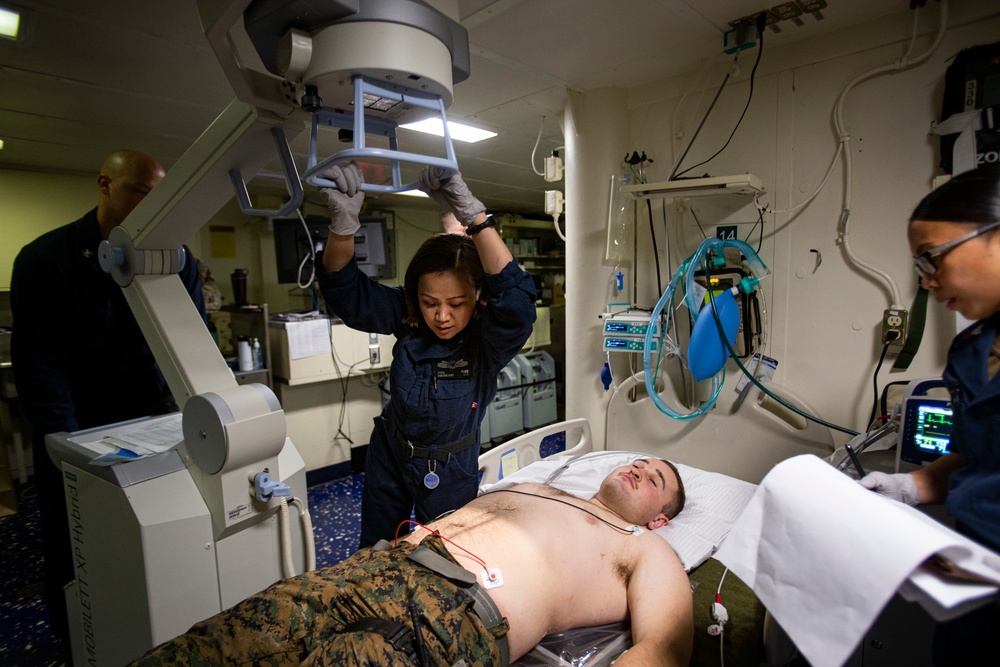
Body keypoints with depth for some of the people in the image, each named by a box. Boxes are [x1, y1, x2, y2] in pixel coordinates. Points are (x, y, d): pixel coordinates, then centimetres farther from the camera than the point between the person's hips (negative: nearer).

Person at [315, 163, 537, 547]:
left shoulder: (488, 340, -28)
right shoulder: (407, 317, -18)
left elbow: (515, 298, -48)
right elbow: (346, 292, -25)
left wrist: (471, 213, -56)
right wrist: (344, 222, -44)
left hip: (450, 469, -3)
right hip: (389, 455, 4)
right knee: (374, 554, 23)